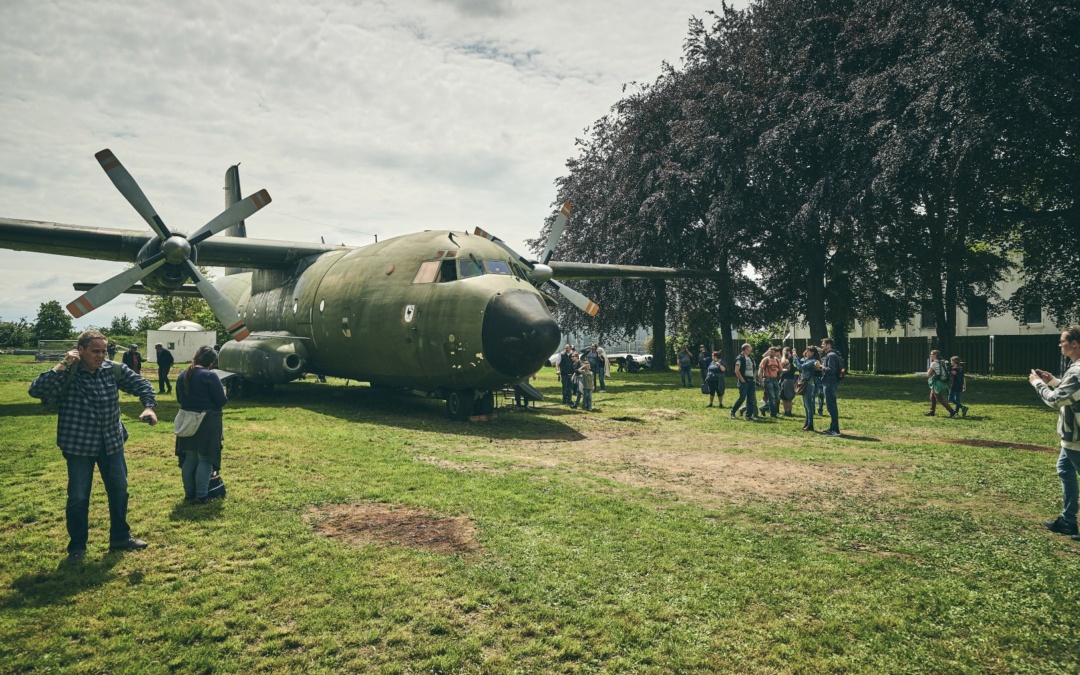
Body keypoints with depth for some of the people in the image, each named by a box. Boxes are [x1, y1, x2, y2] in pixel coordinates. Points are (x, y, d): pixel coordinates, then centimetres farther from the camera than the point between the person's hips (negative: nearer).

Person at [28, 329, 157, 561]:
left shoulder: (114, 370, -4)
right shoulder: (65, 375, -14)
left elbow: (142, 385, 4)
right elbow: (36, 390, -27)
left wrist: (148, 407, -13)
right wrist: (62, 367, -29)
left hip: (112, 443, 4)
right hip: (78, 446, -4)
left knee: (119, 491, 14)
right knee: (78, 497, 5)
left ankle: (120, 538, 31)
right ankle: (77, 546, 24)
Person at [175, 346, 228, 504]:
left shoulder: (182, 375, 6)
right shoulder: (210, 376, -17)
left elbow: (180, 398, 16)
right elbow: (221, 400, -15)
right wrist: (224, 394, 6)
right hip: (207, 423, -7)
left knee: (189, 458, 16)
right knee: (205, 459, 1)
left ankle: (189, 493, 24)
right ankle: (201, 496, 4)